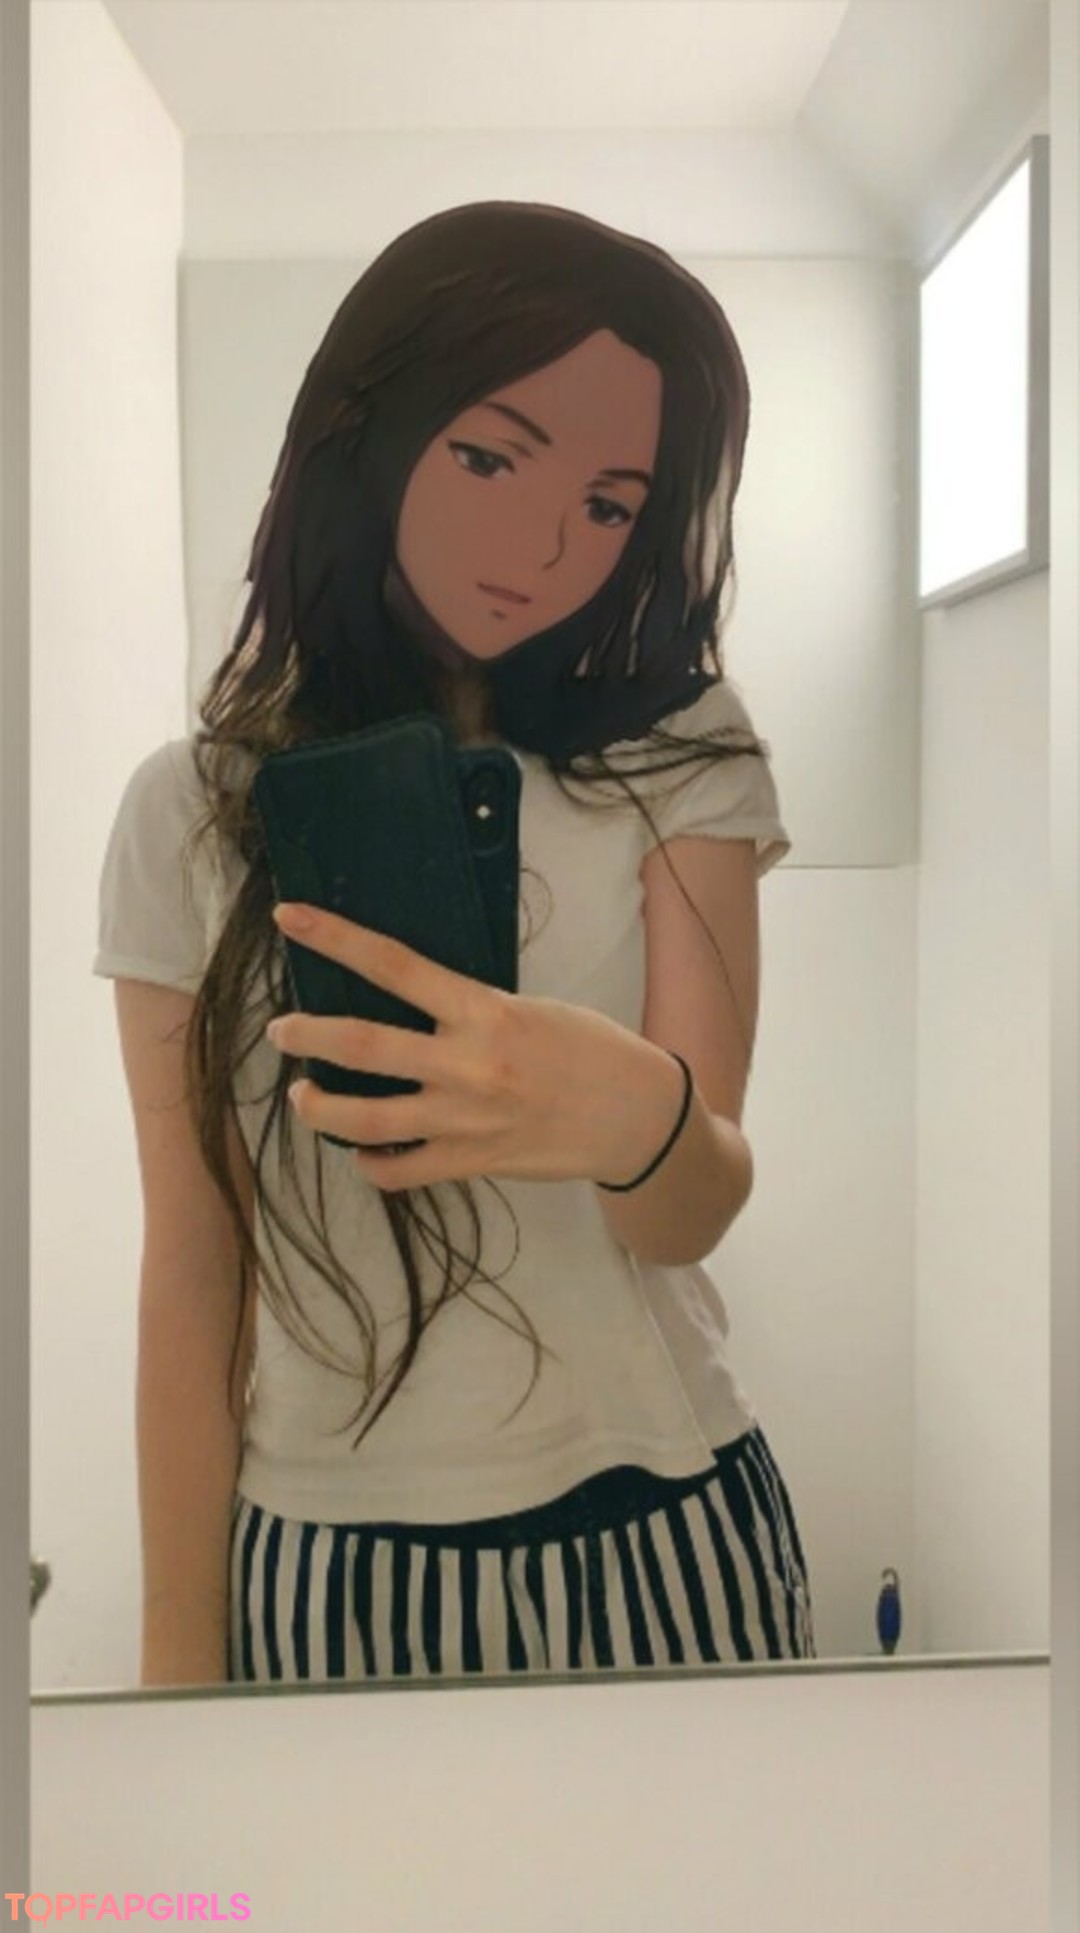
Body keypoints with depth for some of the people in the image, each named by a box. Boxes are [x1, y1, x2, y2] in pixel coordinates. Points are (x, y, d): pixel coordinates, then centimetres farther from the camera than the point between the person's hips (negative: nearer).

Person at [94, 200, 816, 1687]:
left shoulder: (677, 761, -5)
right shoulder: (194, 813, -6)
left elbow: (692, 1216, -16)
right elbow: (192, 1272, -5)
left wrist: (641, 1114, -38)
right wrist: (181, 1651, -3)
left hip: (655, 1536, 1)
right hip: (318, 1571, 0)